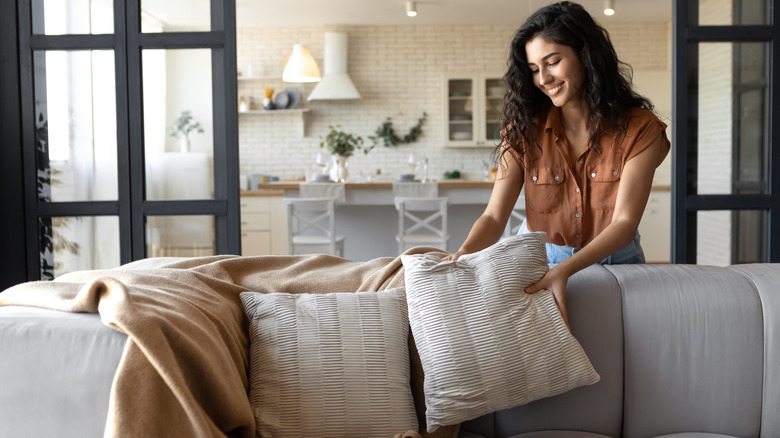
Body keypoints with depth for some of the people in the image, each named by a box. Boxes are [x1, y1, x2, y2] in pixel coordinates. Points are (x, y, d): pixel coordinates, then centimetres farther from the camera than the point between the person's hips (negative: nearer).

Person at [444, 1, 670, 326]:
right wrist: (464, 253, -34)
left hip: (613, 259, 0)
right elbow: (495, 215, -10)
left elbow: (624, 223, -18)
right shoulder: (524, 129, -3)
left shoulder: (640, 129, -10)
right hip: (538, 259, 1)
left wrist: (564, 270, -36)